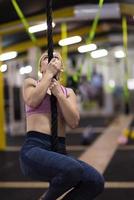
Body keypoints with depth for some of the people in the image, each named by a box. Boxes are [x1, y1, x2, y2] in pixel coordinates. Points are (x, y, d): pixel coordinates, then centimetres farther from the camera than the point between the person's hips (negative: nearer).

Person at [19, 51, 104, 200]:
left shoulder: (68, 92, 20)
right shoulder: (31, 83, 14)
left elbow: (74, 122, 4)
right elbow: (32, 101, -11)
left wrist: (58, 93, -3)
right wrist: (49, 74, 0)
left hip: (59, 150, 5)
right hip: (34, 148, -4)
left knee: (96, 182, -20)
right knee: (73, 169, -35)